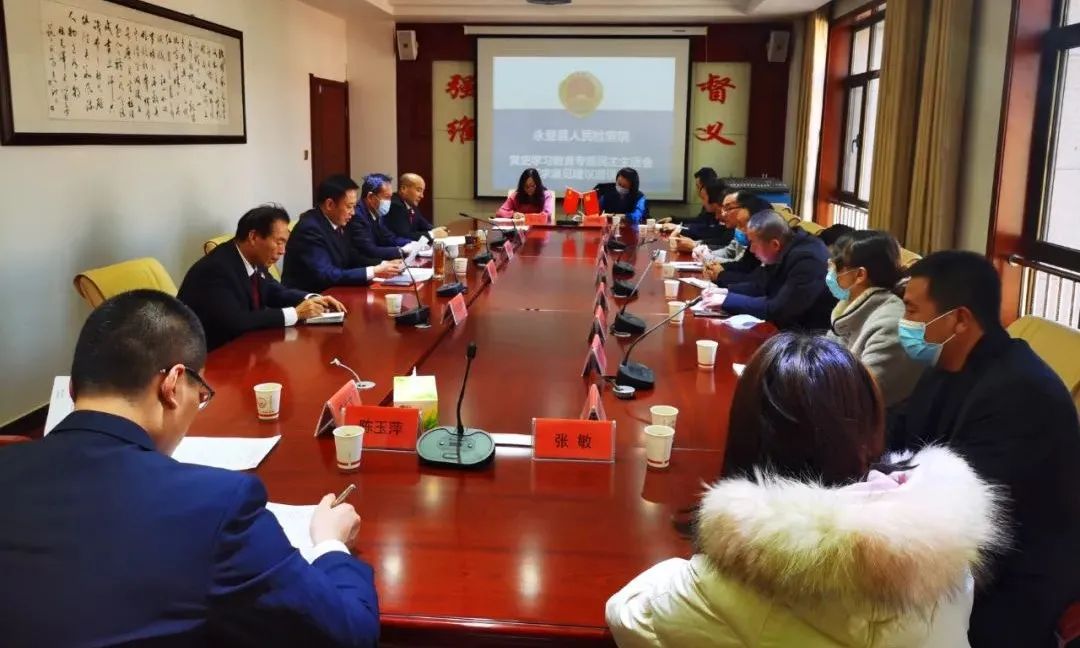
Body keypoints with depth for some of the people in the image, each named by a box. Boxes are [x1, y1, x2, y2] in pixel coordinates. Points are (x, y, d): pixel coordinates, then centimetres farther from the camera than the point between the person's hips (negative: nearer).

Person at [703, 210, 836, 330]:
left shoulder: (808, 260, -27)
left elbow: (778, 310, -28)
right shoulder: (783, 253, 0)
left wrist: (727, 300, -22)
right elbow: (761, 286, 16)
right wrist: (726, 291, 1)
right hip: (793, 325, 8)